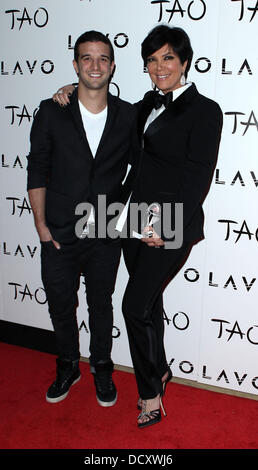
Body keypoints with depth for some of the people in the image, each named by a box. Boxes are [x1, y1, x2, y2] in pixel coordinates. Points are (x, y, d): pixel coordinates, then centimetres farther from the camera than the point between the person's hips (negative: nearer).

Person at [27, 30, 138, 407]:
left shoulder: (128, 116, -2)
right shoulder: (51, 112, -4)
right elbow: (37, 171, -1)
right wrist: (41, 225, -4)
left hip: (106, 235, 0)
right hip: (59, 234, 0)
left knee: (101, 305, 16)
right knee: (61, 305, 14)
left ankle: (102, 368, 39)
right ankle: (68, 367, 39)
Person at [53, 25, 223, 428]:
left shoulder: (204, 111, -9)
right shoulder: (150, 103, 12)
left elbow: (198, 178, -14)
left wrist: (165, 227, -19)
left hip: (173, 224, -7)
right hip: (138, 217, 7)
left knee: (135, 306, -5)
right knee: (148, 302, 17)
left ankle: (150, 394, 16)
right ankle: (160, 371, 40)